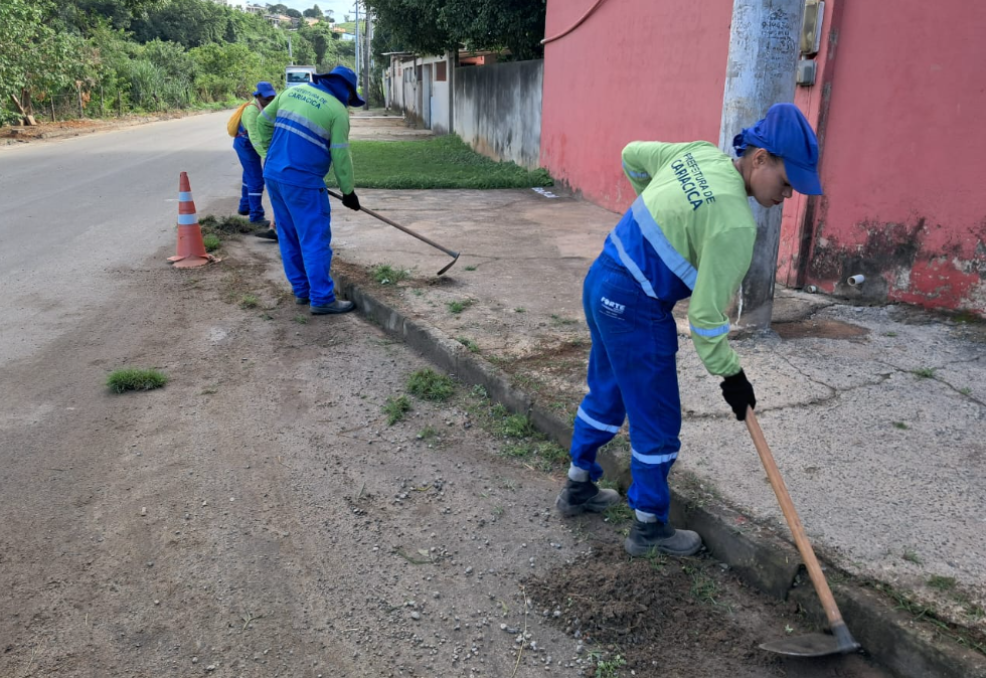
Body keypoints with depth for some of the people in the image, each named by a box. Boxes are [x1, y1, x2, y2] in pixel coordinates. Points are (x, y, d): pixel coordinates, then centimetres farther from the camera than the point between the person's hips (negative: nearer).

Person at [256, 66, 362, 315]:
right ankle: (322, 299, 1)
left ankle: (301, 289, 25)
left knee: (289, 237, 15)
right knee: (315, 239, -2)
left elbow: (264, 121, 20)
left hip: (273, 174, 8)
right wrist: (348, 191, 3)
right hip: (302, 181, -7)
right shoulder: (337, 110, -6)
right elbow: (341, 156, -7)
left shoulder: (294, 91, 13)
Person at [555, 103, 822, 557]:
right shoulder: (734, 222, -22)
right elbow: (706, 311, -19)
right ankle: (649, 527, 24)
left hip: (600, 280, 10)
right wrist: (730, 373, -5)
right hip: (636, 309, -10)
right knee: (657, 422, 7)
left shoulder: (699, 154, 1)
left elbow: (632, 155, 19)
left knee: (606, 392, 25)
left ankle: (579, 488, 43)